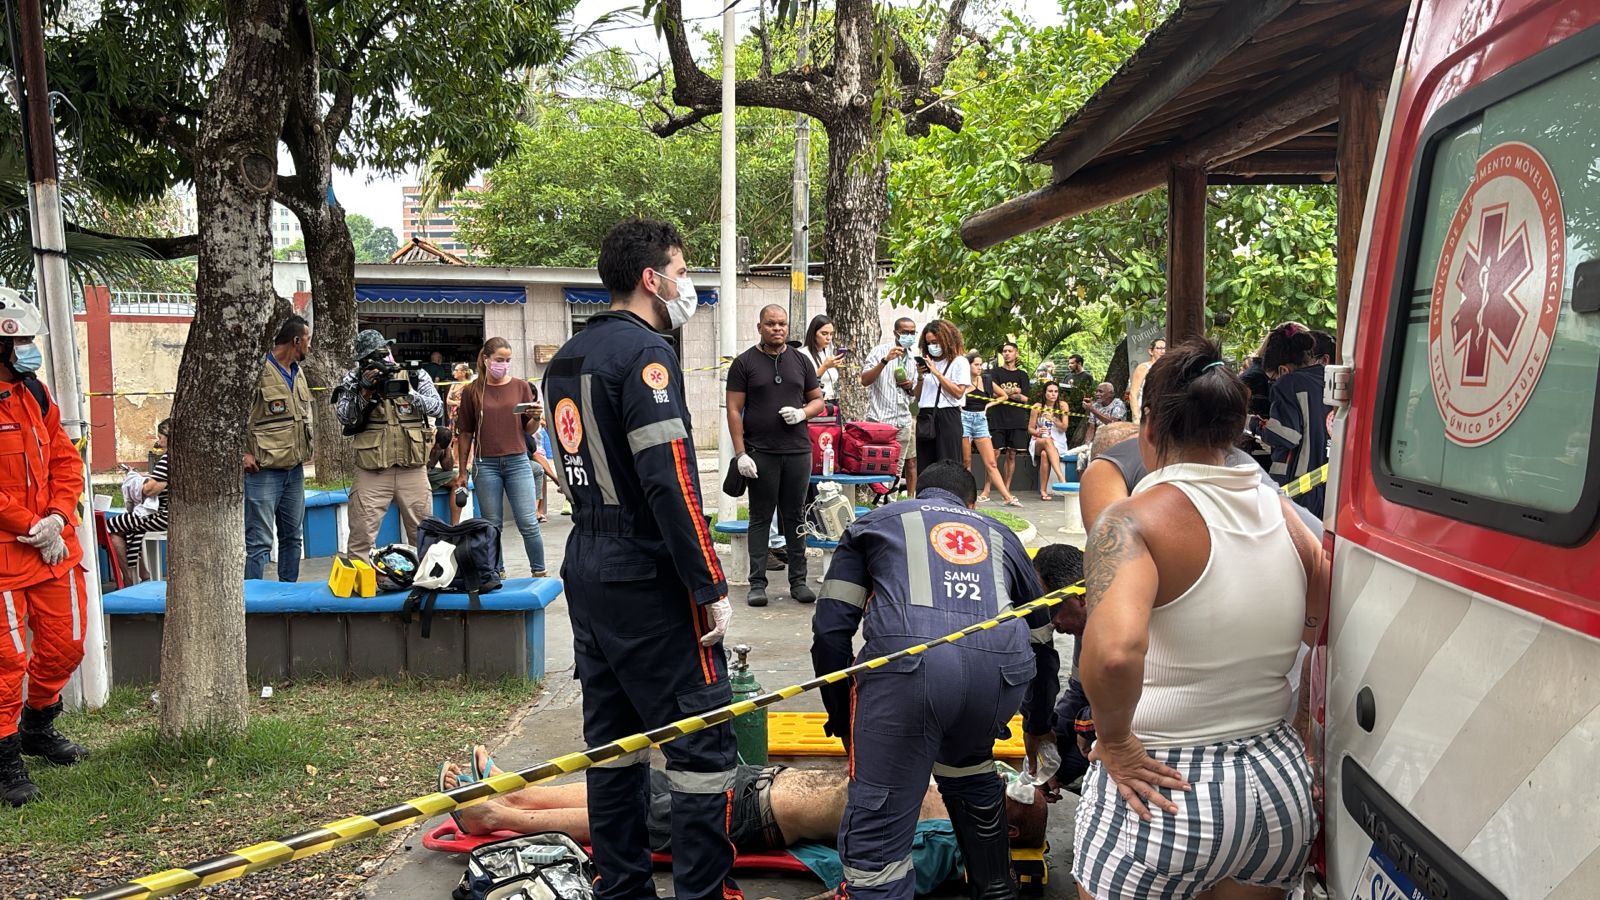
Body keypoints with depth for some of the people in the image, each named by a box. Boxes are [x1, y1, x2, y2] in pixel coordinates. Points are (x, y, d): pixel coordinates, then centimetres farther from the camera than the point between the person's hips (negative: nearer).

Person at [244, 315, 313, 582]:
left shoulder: (297, 372, 13)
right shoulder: (258, 371, -14)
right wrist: (242, 452, -17)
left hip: (295, 469, 9)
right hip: (264, 471, -9)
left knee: (293, 537, 16)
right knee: (259, 542, -5)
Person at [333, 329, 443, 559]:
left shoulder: (414, 375, 5)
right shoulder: (353, 380, 4)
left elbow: (437, 407, -5)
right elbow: (345, 417, -5)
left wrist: (409, 394, -19)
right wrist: (365, 391, -17)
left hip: (413, 469, 1)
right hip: (372, 472, -1)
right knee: (361, 536, -2)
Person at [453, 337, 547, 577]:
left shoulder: (521, 386, 6)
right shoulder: (472, 391, 3)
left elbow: (529, 431, 9)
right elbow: (465, 434, 7)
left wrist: (536, 417, -13)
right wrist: (462, 472, 7)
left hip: (518, 461, 0)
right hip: (486, 464, 0)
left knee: (529, 523, -2)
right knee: (492, 525, 7)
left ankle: (539, 573, 9)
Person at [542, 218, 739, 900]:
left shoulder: (565, 358, 14)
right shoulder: (645, 351, -15)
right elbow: (669, 480, -22)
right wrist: (711, 588, -18)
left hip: (587, 571, 10)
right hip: (648, 580, -9)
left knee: (613, 735, 16)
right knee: (701, 741, -3)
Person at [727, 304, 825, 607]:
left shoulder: (801, 361, 11)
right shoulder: (744, 363, 0)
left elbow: (818, 400, 16)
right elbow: (734, 410, -3)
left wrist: (802, 412, -8)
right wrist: (740, 453, -10)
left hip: (798, 451, 3)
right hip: (760, 454, -3)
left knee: (795, 517, 8)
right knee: (761, 519, 4)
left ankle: (798, 581, 16)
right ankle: (757, 583, 10)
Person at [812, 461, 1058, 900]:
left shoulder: (873, 523, 29)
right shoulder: (999, 535, 35)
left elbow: (831, 629, 17)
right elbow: (1041, 640, 40)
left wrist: (842, 718, 26)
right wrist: (1039, 731, 53)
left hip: (906, 663, -4)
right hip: (1002, 672, 4)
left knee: (875, 836, 1)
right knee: (969, 766, 34)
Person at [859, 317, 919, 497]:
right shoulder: (880, 351, -3)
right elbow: (865, 380, -14)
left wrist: (910, 386, 2)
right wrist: (885, 360, -24)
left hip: (903, 422, 6)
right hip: (880, 420, -6)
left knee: (896, 469, 9)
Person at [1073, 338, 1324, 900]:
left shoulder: (1133, 520, -18)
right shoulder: (1282, 514, 1)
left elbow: (1114, 651, -34)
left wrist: (1114, 740, -18)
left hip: (1161, 790, -5)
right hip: (1277, 785, 6)